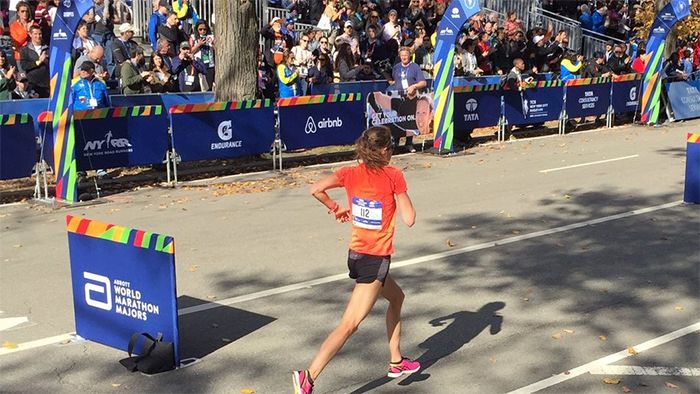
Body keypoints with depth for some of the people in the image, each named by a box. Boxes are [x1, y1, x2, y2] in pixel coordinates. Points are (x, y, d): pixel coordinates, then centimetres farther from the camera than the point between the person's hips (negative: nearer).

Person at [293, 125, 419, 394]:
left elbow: (316, 189, -9)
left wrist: (336, 208, 7)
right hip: (375, 259, -7)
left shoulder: (351, 174, 0)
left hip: (357, 253, 7)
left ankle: (396, 362, 38)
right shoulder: (394, 176, -12)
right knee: (349, 325, -8)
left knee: (396, 298, 29)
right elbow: (409, 219, -12)